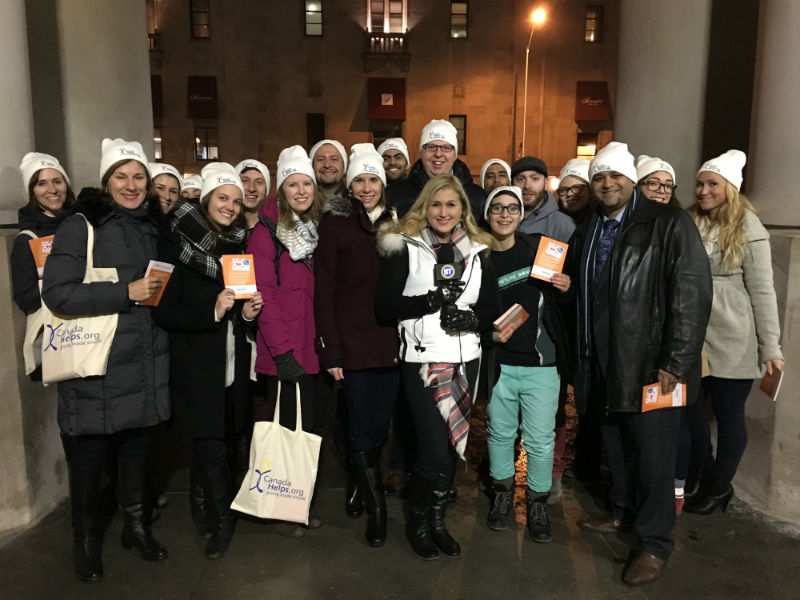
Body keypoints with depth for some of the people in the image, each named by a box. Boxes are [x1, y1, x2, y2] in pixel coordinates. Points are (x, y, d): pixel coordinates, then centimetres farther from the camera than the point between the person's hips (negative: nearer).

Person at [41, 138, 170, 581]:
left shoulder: (153, 225, 11)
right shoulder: (80, 226, -8)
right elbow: (56, 293, -18)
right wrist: (127, 292, -21)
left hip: (143, 365, 5)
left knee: (136, 450, 16)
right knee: (88, 459, 8)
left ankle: (137, 527, 36)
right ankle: (86, 540, 31)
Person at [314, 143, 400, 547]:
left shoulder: (395, 221, 10)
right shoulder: (335, 222, -2)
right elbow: (323, 288, -5)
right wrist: (330, 349, -10)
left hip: (391, 341, 4)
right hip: (353, 342, -3)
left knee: (380, 424, 11)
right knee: (363, 428, 1)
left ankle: (359, 483, 38)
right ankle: (376, 507, 19)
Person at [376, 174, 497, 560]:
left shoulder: (477, 251, 9)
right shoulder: (404, 247, -3)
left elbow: (491, 308, 9)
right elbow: (384, 305, -10)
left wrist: (470, 317, -12)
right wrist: (431, 301, -20)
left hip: (465, 361, 5)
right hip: (422, 360, -4)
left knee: (453, 445, 11)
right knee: (434, 451, -6)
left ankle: (437, 520, 32)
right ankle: (417, 522, 21)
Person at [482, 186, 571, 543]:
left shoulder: (538, 248, 0)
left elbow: (560, 287, 13)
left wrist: (566, 287, -9)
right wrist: (489, 332, -11)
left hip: (541, 362, 0)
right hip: (499, 362, 1)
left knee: (541, 439, 4)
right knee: (500, 432, 14)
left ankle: (538, 503, 26)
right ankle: (502, 495, 36)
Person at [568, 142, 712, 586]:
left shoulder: (668, 223, -8)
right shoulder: (587, 231, 14)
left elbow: (692, 293, -14)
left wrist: (675, 361, -18)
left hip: (650, 362, -6)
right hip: (603, 362, 6)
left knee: (653, 454, 3)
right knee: (615, 445, 18)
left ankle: (655, 543, 18)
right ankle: (623, 512, 38)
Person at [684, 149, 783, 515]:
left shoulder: (748, 229, -7)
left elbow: (762, 291, -8)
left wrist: (770, 347, -10)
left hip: (733, 343, -5)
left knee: (728, 415, 8)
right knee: (687, 409, 11)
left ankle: (718, 487, 27)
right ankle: (708, 478, 31)